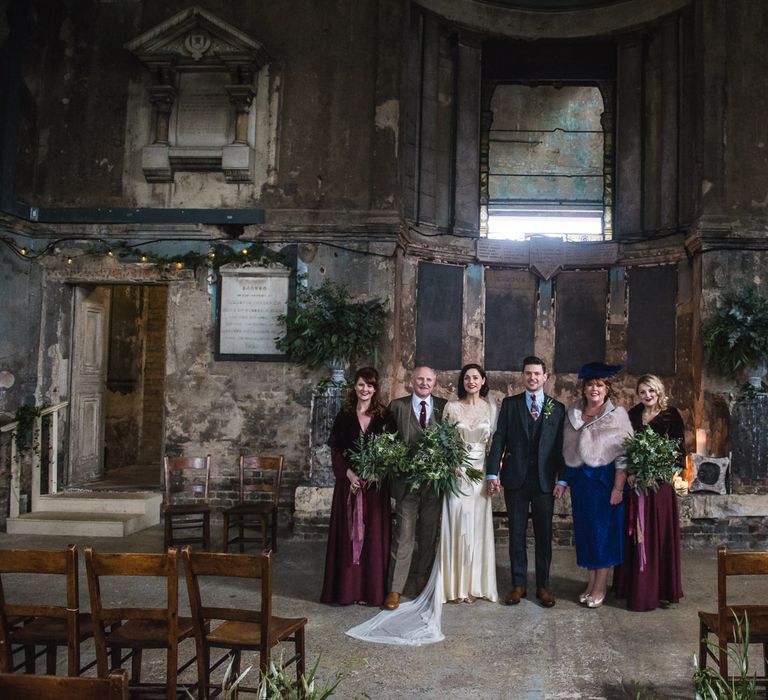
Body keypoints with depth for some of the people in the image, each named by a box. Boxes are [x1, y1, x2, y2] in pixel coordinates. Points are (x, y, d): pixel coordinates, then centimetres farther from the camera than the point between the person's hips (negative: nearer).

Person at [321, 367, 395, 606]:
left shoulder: (384, 416, 4)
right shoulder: (345, 415, 5)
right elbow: (335, 450, 2)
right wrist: (348, 472, -13)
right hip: (349, 481, 0)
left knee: (373, 535, 3)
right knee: (347, 534, 4)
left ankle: (371, 589, 12)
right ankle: (346, 588, 12)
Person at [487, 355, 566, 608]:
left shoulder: (557, 408, 6)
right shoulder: (509, 404, 5)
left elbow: (560, 445, 3)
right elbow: (499, 439, 1)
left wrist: (562, 478, -4)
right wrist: (492, 473, -7)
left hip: (545, 481, 0)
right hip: (515, 478, 0)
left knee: (544, 534, 7)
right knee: (516, 533, 7)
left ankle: (543, 585, 18)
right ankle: (518, 584, 16)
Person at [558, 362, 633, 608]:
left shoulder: (617, 414, -7)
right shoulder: (573, 412, 7)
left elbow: (623, 454, -10)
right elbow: (567, 449, 11)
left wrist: (618, 487, -16)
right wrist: (563, 479, 6)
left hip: (605, 479, -4)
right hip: (579, 479, 5)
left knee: (603, 531, 2)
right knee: (584, 530, 10)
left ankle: (600, 588, 11)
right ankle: (590, 582, 21)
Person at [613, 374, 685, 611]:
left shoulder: (671, 415, -2)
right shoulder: (632, 415, 9)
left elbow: (678, 449, -5)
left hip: (660, 484, -3)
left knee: (660, 535, 2)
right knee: (636, 536, 7)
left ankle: (661, 590, 12)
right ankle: (635, 588, 16)